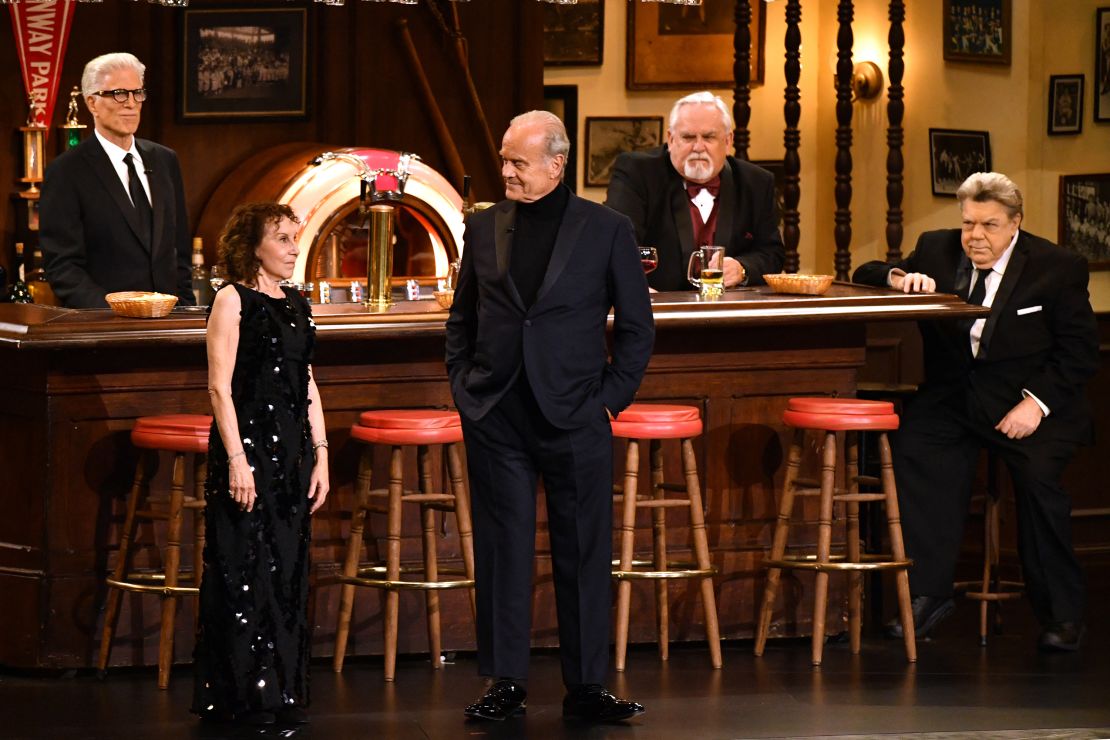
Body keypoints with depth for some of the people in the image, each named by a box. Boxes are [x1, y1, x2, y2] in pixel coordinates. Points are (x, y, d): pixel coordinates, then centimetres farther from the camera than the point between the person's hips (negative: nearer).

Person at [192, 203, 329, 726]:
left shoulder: (296, 305, 13)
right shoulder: (233, 300, -7)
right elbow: (220, 387, -11)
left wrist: (320, 456, 10)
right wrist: (237, 459, -17)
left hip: (292, 450, 7)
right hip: (248, 445, -7)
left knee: (288, 572, 8)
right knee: (246, 572, -3)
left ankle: (282, 693, 14)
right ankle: (243, 697, 3)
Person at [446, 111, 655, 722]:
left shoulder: (606, 230, 1)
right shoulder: (484, 229, 8)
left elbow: (637, 326, 6)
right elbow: (461, 319, 18)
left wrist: (610, 396, -1)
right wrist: (463, 386, 8)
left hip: (574, 419, -2)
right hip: (495, 417, 2)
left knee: (583, 553, 2)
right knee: (503, 551, 4)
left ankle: (585, 686, 9)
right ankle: (506, 682, 10)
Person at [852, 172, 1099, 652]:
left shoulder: (1058, 268, -2)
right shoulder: (937, 250, 7)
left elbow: (1079, 351, -4)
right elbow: (864, 276, 11)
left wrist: (1036, 403, -18)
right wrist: (900, 278, -13)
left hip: (1029, 399, -3)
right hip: (954, 395, 3)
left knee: (1036, 475, -30)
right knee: (915, 450, -27)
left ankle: (1061, 614, -13)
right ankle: (928, 594, -24)